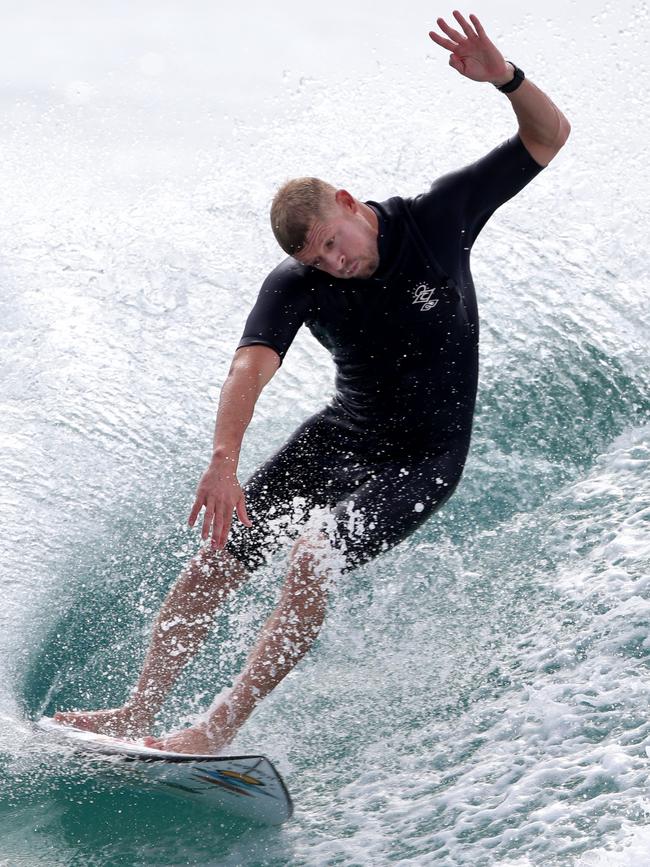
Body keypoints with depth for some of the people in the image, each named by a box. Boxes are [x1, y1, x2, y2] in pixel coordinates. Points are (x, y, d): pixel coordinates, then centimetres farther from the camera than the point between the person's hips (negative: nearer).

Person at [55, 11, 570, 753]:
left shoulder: (438, 218, -15)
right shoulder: (295, 286, -13)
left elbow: (549, 137, -12)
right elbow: (251, 365, -30)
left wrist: (504, 78, -32)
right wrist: (223, 462, -47)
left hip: (421, 458, -3)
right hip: (338, 436, 4)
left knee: (313, 562, -26)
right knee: (215, 558, -2)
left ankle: (219, 730, -19)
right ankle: (140, 712, 13)